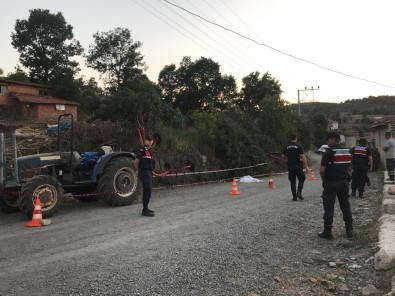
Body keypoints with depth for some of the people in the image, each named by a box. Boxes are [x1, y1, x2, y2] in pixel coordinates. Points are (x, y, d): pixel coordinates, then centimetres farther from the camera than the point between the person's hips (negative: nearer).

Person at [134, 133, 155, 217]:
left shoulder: (149, 149, 15)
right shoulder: (142, 149, -15)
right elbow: (136, 161, -14)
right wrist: (138, 170, 0)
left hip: (149, 172, 10)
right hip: (144, 172, -10)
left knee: (147, 191, 16)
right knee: (147, 191, -10)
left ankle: (145, 208, 27)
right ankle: (145, 210, -5)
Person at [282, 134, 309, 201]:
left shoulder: (286, 147, 2)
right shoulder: (299, 146, -6)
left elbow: (283, 156, 7)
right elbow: (303, 157, -11)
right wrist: (306, 166, -9)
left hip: (290, 166, 3)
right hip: (298, 166, -2)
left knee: (292, 182, 7)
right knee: (301, 179, 14)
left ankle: (294, 196, 8)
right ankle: (299, 193, -1)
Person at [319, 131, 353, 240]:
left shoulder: (329, 152, -13)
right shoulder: (347, 151, 8)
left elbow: (322, 170, -15)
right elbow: (349, 167, 13)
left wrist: (324, 180, 1)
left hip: (331, 183, -6)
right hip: (344, 182, 6)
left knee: (329, 207, 0)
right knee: (345, 206, 14)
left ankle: (327, 232, 4)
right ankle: (349, 230, 21)